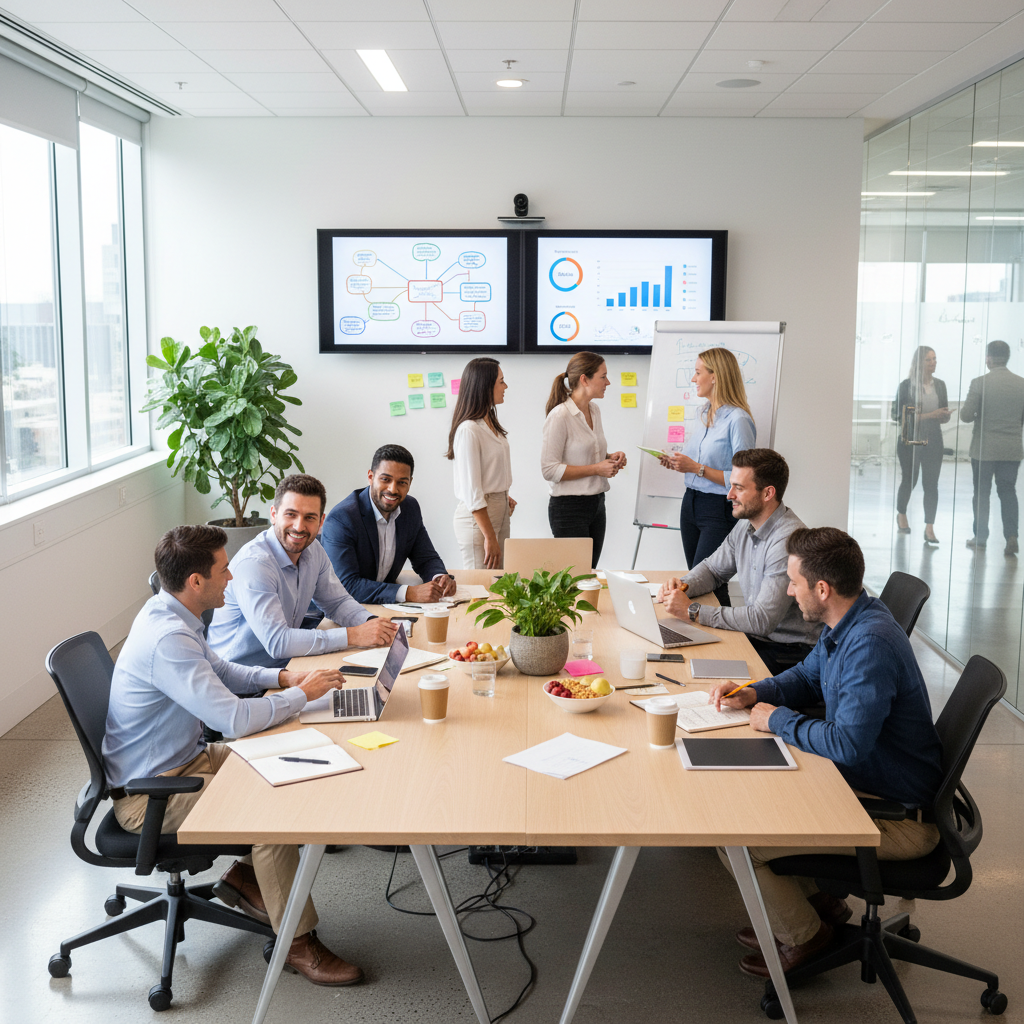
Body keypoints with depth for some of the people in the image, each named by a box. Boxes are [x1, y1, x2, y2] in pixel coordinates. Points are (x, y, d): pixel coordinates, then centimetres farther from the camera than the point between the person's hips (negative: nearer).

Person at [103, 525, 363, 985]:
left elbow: (218, 670, 19)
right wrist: (302, 693, -18)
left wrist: (280, 677, 3)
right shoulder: (166, 640, -30)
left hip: (184, 758, 10)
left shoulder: (171, 614, 2)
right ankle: (298, 942, -9)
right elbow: (234, 718, -33)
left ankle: (245, 875, 19)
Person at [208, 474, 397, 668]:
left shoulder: (313, 550, 1)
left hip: (284, 666, 7)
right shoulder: (253, 563, -24)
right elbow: (276, 642, -30)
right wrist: (353, 636, -28)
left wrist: (371, 623, -9)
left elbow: (337, 602, 13)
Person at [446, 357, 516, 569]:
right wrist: (490, 537, -19)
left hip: (499, 511, 9)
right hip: (477, 517, -9)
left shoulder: (490, 422, 9)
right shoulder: (468, 430, -19)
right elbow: (471, 490, -20)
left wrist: (504, 497, 9)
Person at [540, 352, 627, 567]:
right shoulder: (560, 416, -15)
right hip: (569, 507, -8)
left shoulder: (594, 410, 10)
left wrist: (610, 458, 4)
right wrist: (596, 468, -19)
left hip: (596, 504, 8)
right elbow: (549, 469, -18)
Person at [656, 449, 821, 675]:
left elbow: (762, 620, -28)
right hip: (754, 637, 8)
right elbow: (712, 568, 21)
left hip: (789, 654, -8)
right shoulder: (746, 525, 5)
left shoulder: (789, 542, -24)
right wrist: (683, 586, -2)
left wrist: (692, 610, -23)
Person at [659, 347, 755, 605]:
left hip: (721, 509, -9)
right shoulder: (705, 414, 13)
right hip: (691, 503, 9)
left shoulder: (737, 419, -15)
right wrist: (679, 463, 7)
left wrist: (697, 468, -20)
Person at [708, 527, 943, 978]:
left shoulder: (870, 644, -29)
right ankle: (816, 902, 26)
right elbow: (807, 677, 21)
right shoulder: (845, 624, 3)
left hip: (896, 816, -10)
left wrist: (778, 719, -17)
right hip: (860, 780, 10)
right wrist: (753, 695, 2)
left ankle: (803, 935, 13)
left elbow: (848, 744, -33)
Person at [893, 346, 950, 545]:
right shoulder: (906, 385, -5)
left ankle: (929, 528, -3)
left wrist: (944, 415, -9)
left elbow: (944, 414, 15)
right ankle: (901, 515, 37)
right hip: (910, 440, -3)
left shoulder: (939, 385, 8)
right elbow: (898, 414, -10)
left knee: (931, 484, -4)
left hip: (933, 441, 3)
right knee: (909, 480, 10)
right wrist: (929, 415, -17)